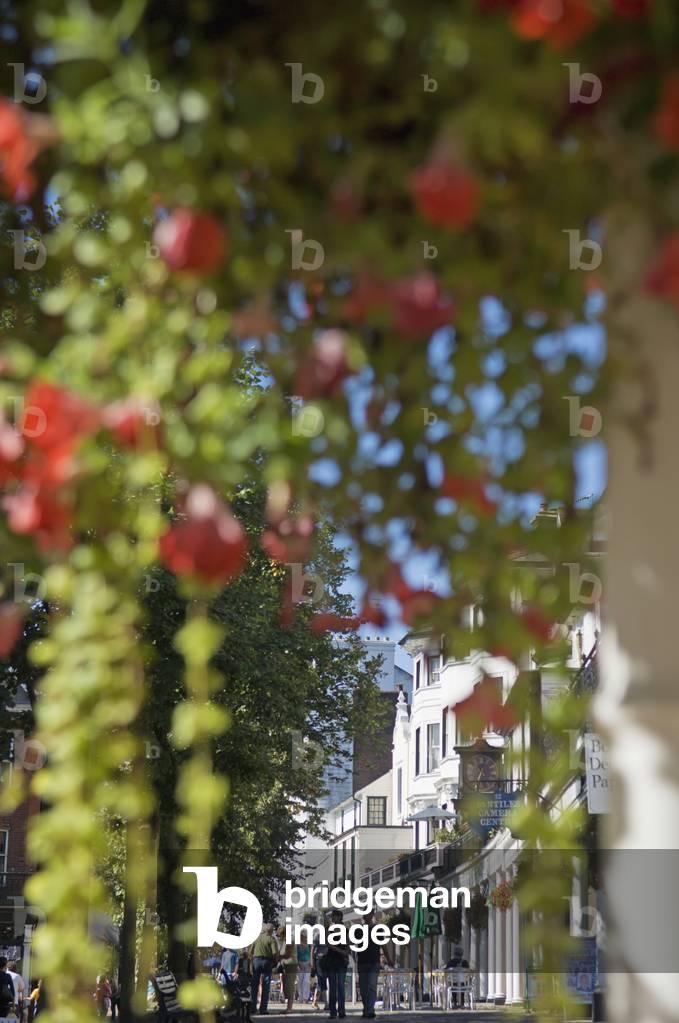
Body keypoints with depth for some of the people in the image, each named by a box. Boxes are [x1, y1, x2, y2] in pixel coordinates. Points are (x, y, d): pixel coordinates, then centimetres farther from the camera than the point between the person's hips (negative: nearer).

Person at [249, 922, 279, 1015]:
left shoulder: (257, 938, 9)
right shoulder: (271, 939, -5)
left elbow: (250, 952, 11)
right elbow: (275, 953, -14)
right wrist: (275, 961, 4)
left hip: (256, 960, 4)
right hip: (267, 961, -4)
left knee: (254, 985, 11)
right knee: (265, 986, 1)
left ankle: (252, 1007, 11)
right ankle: (263, 1009, -1)